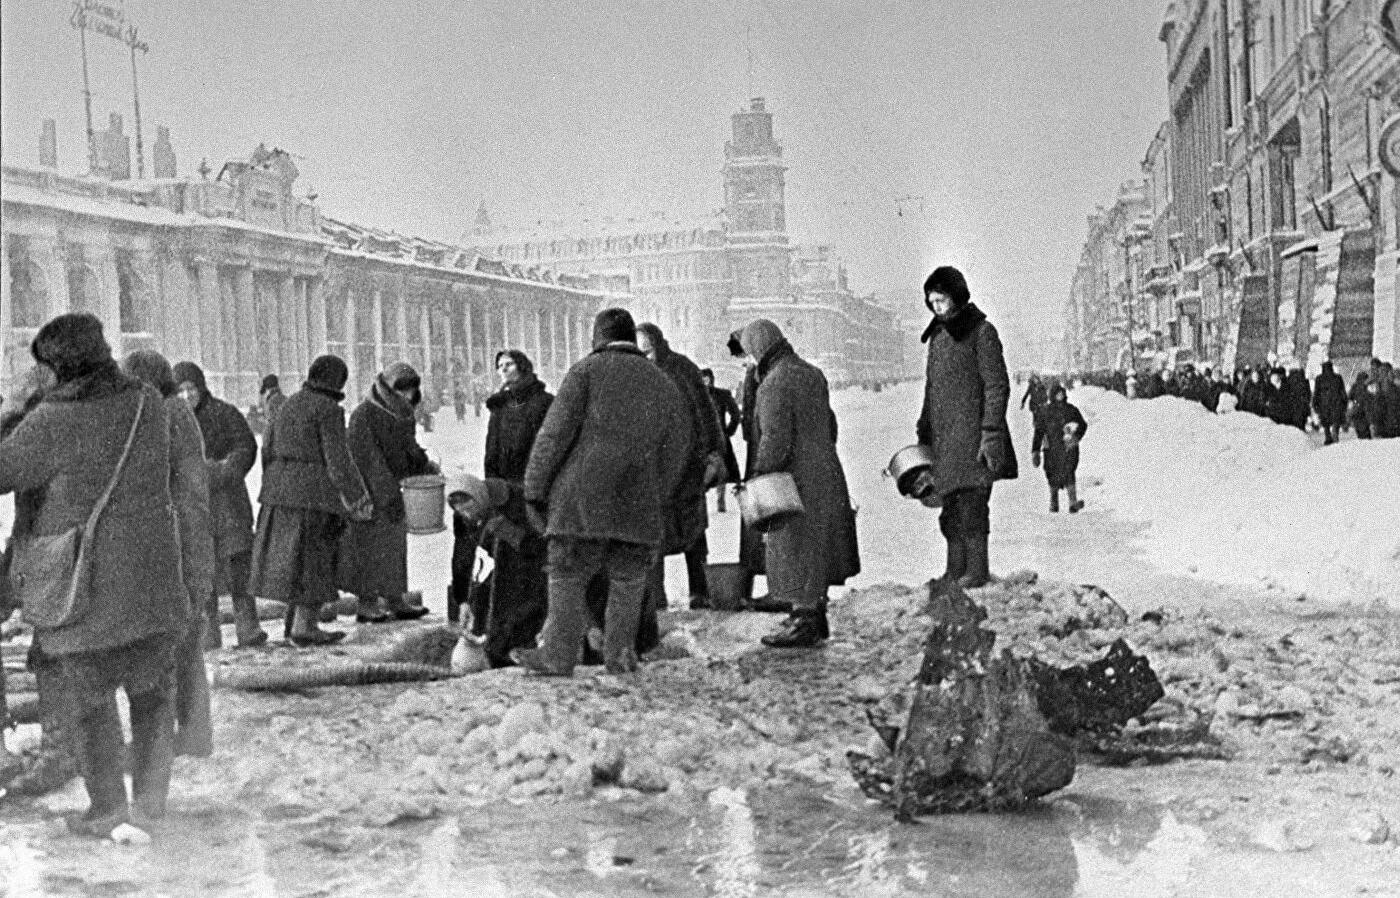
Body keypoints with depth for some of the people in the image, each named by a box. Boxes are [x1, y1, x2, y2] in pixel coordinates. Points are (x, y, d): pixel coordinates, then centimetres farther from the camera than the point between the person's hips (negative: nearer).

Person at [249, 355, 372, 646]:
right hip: (315, 491, -8)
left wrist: (272, 489, 24)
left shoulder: (290, 404, 12)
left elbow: (268, 449, 15)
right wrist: (358, 499, -9)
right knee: (314, 559, 0)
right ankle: (303, 628, 1)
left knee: (287, 556, 14)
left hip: (281, 487, 8)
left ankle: (293, 622, 19)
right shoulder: (328, 410, -10)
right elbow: (337, 459, -15)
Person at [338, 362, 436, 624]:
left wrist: (425, 466, 4)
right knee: (371, 545, -2)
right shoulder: (365, 415, -17)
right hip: (370, 492, -8)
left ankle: (394, 601, 21)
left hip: (391, 489, 8)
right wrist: (387, 494, -25)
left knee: (395, 543, 12)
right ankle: (365, 604, 6)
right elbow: (368, 458, -22)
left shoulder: (402, 415, 8)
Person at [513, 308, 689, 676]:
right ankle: (619, 653, 13)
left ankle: (558, 656, 6)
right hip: (638, 506, 4)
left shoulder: (588, 370, 2)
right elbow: (676, 452, 17)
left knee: (567, 577, 5)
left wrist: (535, 489, -1)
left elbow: (555, 432, -5)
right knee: (627, 580, 14)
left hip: (583, 497, -3)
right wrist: (655, 501, 22)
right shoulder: (664, 384, 16)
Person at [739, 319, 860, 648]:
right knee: (816, 548, 17)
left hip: (797, 481, -9)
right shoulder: (812, 373, 11)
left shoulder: (774, 385, -18)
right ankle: (815, 616, 26)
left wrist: (758, 478, -16)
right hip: (825, 472, 9)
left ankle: (805, 624, 5)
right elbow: (830, 424, 19)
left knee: (796, 550, 0)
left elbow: (776, 440, -23)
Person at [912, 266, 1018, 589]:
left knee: (971, 502, -8)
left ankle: (977, 570, -2)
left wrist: (991, 432, -16)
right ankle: (955, 570, 12)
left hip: (971, 432, -7)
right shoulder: (937, 334, 16)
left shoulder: (981, 332, -6)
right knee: (950, 506, 7)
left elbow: (997, 386, -9)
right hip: (943, 435, 7)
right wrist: (923, 431, 19)